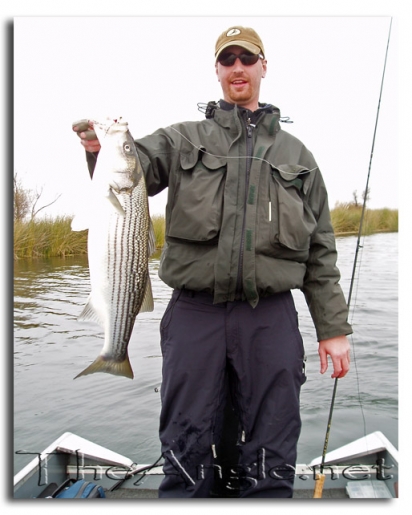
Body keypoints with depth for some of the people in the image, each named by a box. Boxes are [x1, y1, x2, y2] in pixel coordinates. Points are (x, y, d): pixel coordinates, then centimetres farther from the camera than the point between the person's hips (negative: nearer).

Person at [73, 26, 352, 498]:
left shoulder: (296, 154, 15)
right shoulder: (183, 140, 12)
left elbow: (321, 252, 12)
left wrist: (333, 329, 7)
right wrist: (103, 149, -27)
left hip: (271, 318, 2)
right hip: (194, 313, -1)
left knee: (271, 462, 11)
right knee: (186, 454, 9)